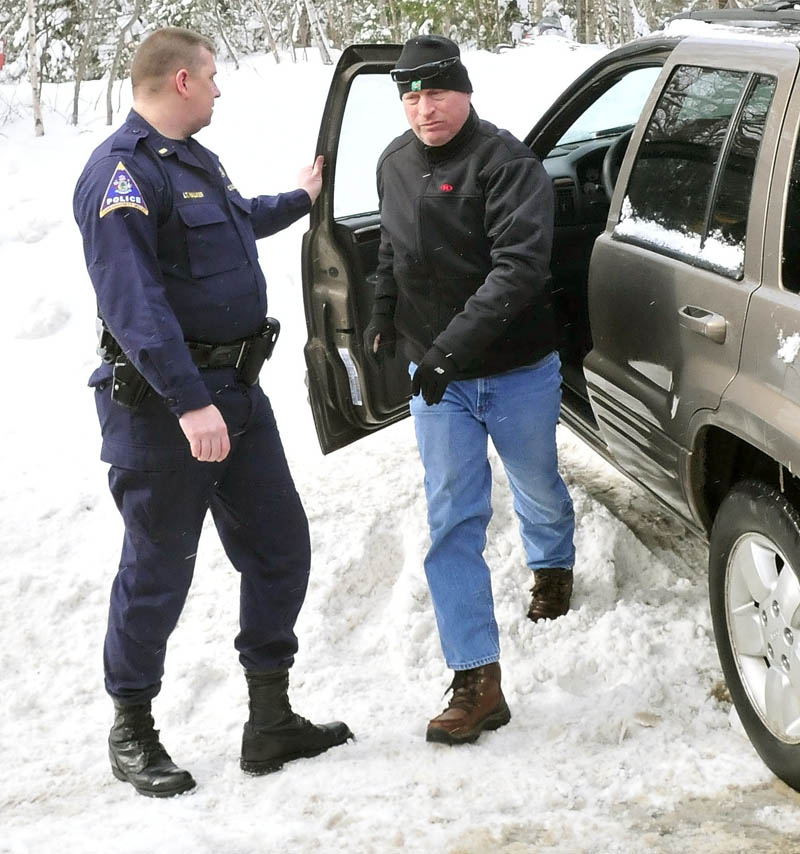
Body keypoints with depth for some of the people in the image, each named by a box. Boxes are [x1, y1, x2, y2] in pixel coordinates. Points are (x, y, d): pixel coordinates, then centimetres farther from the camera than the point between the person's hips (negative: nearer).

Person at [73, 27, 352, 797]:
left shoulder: (194, 159, 15)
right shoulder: (123, 171, -17)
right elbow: (132, 301, -26)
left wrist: (299, 200, 52)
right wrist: (189, 403, -31)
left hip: (236, 390, 9)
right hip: (163, 405, -9)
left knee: (279, 548, 10)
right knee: (158, 572, 0)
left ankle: (271, 719, 21)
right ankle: (132, 733, 16)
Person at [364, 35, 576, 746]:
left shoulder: (507, 164, -19)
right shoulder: (395, 165, 2)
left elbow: (519, 265, -30)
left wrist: (454, 342, -36)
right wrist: (383, 314, 11)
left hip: (519, 372, -4)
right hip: (436, 378, 4)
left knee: (539, 492, 20)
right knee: (453, 522, -3)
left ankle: (553, 566, 56)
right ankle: (478, 683, -2)